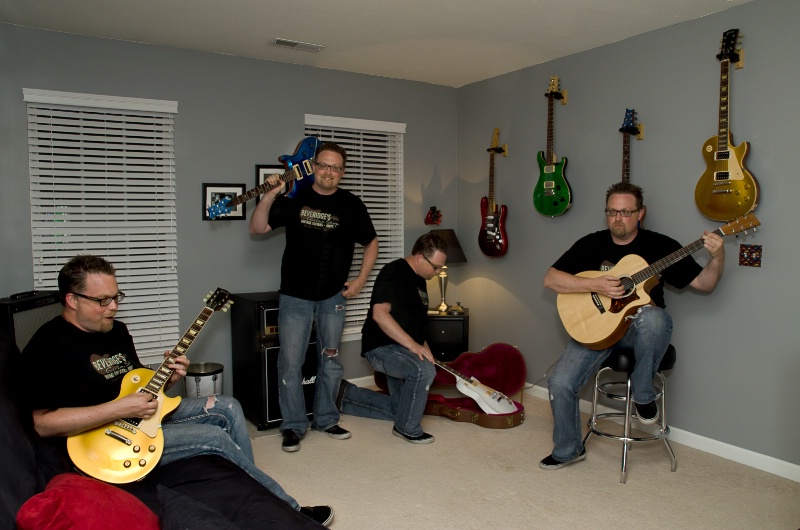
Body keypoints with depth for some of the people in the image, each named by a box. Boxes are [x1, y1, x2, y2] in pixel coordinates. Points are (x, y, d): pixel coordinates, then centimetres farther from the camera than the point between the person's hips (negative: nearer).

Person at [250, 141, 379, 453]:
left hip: (333, 297, 2)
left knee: (331, 361, 11)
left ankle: (326, 419, 28)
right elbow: (257, 228, -4)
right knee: (290, 363, -1)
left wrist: (360, 279, 3)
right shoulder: (293, 198, -2)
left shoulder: (351, 205, 1)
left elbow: (371, 243, 11)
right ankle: (293, 426, 15)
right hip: (295, 296, -1)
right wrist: (269, 197, -19)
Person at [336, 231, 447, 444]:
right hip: (381, 347, -10)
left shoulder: (419, 279, 11)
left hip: (402, 348, 10)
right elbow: (380, 314, -29)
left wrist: (424, 347, 11)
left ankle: (346, 394, 27)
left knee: (397, 410, 15)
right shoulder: (394, 273, -18)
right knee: (425, 370, -34)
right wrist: (412, 344, -31)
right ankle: (408, 428, -12)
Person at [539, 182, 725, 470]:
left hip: (641, 326, -1)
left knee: (654, 318, -39)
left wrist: (717, 257, -20)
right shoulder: (591, 244, 2)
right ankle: (568, 450, 12)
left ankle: (643, 396, -12)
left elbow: (703, 283, 1)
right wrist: (595, 285, -18)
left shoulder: (660, 246, 0)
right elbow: (550, 279, -6)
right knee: (560, 382, -16)